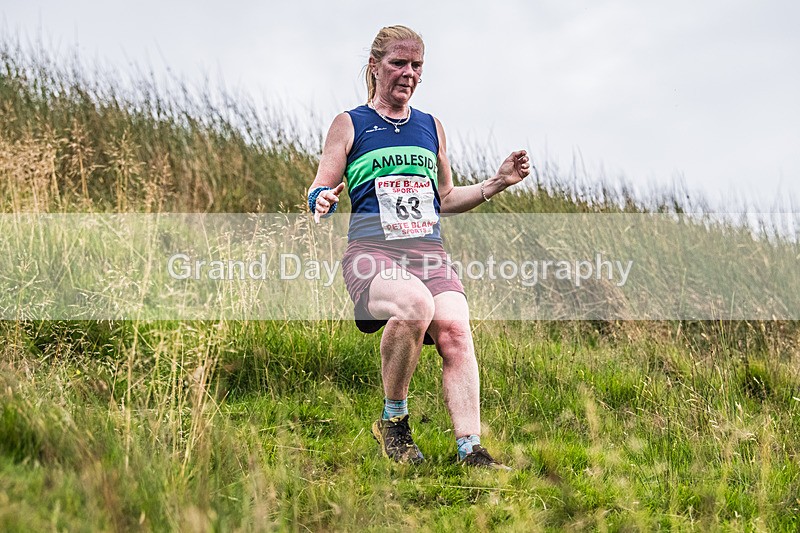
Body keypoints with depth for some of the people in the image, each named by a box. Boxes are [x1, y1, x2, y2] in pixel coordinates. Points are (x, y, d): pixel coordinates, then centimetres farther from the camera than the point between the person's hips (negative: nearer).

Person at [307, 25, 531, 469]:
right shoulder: (350, 125, 9)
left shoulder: (430, 127, 21)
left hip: (428, 253, 4)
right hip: (371, 251, -4)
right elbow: (319, 191, 6)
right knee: (415, 304, -36)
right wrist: (323, 202, -19)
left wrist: (498, 182, 15)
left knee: (454, 328, -25)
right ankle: (393, 421, -15)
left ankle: (471, 450, -30)